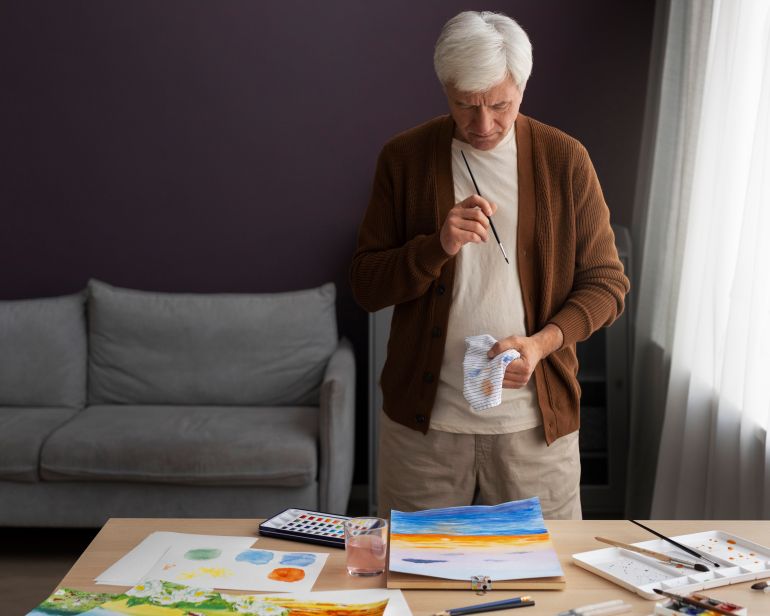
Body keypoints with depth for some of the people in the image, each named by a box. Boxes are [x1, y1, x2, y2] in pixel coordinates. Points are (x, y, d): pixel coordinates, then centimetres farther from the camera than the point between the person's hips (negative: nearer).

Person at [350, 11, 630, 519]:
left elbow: (606, 282, 2)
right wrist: (438, 245, -18)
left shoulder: (565, 159, -1)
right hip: (424, 419, 0)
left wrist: (541, 342, -15)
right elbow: (366, 287, -1)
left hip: (537, 420, 0)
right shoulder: (403, 158, 0)